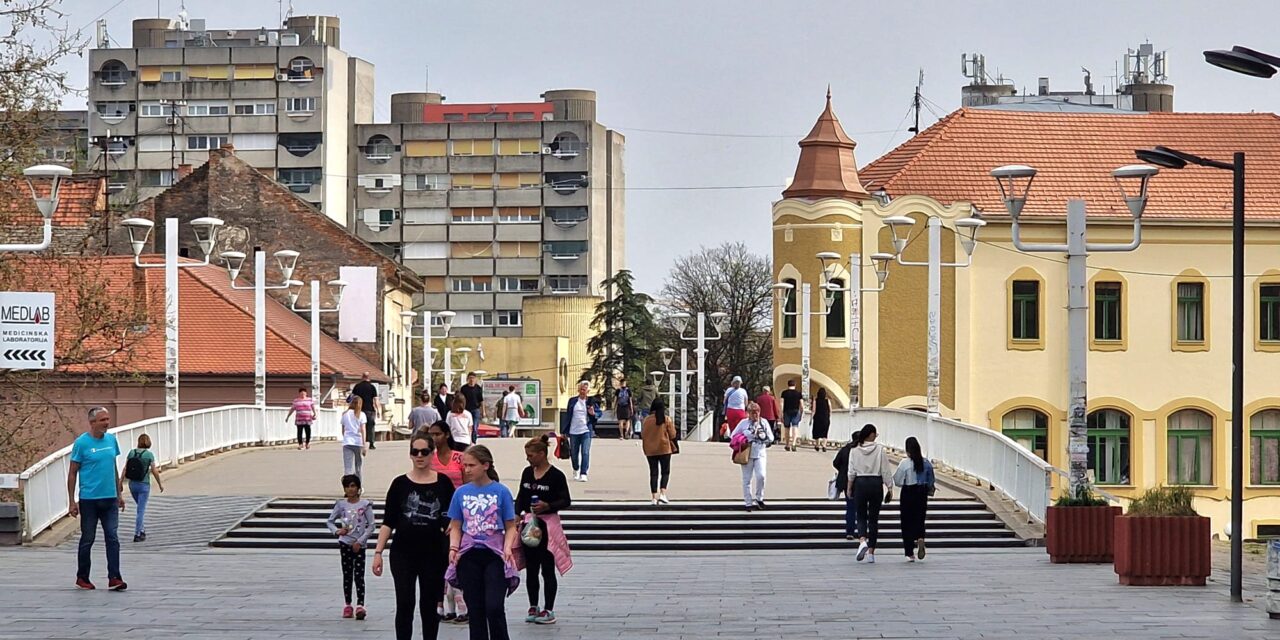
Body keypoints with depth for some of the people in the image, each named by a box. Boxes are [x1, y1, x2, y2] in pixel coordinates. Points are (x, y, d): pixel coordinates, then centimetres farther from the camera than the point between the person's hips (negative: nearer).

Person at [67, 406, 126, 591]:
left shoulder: (111, 440, 7)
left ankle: (114, 578, -3)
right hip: (89, 499, -4)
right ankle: (82, 578, 18)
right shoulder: (81, 443, -9)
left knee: (112, 538, -2)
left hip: (110, 499, 4)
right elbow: (72, 473, -5)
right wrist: (71, 501, -8)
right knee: (87, 540, 6)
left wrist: (120, 493, 17)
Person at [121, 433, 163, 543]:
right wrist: (160, 484, 6)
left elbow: (125, 469, -1)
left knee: (141, 508, 23)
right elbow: (154, 471, -7)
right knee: (141, 510, 1)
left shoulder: (132, 453, -1)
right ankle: (137, 535, 1)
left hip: (132, 484, 4)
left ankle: (142, 531, 27)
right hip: (144, 485, -4)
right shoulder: (149, 454, -10)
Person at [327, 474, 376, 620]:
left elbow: (371, 526, -4)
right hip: (345, 543, 2)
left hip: (359, 545, -2)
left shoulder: (365, 505, -4)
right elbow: (330, 521, 9)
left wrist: (360, 542, -11)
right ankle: (347, 605, 13)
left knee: (359, 575, -9)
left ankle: (360, 606, -16)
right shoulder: (341, 505, 3)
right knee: (347, 575, 7)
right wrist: (337, 531, -11)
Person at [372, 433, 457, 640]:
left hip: (433, 554, 1)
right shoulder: (400, 484, 2)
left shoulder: (443, 483, 2)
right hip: (403, 553, 0)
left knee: (429, 606, 8)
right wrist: (378, 552, -4)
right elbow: (388, 522, 3)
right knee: (404, 605, -5)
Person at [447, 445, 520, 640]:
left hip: (495, 556, -3)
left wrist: (507, 547, -15)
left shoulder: (501, 491, -3)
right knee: (475, 609, 6)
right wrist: (454, 547, -8)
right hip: (469, 556, 3)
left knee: (494, 607, -13)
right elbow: (455, 527, 9)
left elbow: (510, 527, 2)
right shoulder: (461, 492, 5)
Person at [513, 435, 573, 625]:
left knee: (547, 569, -1)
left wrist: (547, 506, -22)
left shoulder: (556, 475, -9)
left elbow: (566, 501, -7)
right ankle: (533, 607, 19)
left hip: (547, 525, -6)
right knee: (530, 568, 9)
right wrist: (517, 515, -1)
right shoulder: (527, 472, 8)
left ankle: (549, 610, 5)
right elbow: (520, 497, 14)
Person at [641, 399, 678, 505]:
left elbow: (643, 435, 1)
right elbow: (672, 435, -4)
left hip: (650, 450, 2)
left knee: (653, 473, 7)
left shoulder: (647, 420, -5)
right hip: (664, 449, -2)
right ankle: (662, 493, -8)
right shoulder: (667, 420, -9)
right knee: (665, 472, 9)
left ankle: (654, 497, 3)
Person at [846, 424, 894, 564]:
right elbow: (886, 471, -4)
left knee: (861, 516, 9)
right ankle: (871, 551, 7)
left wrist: (849, 487, 10)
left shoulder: (855, 450, -2)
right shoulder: (880, 449, -5)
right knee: (874, 518, 7)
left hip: (860, 484, 0)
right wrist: (889, 487, 3)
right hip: (876, 483, 0)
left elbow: (851, 471, 0)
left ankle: (862, 541, -20)